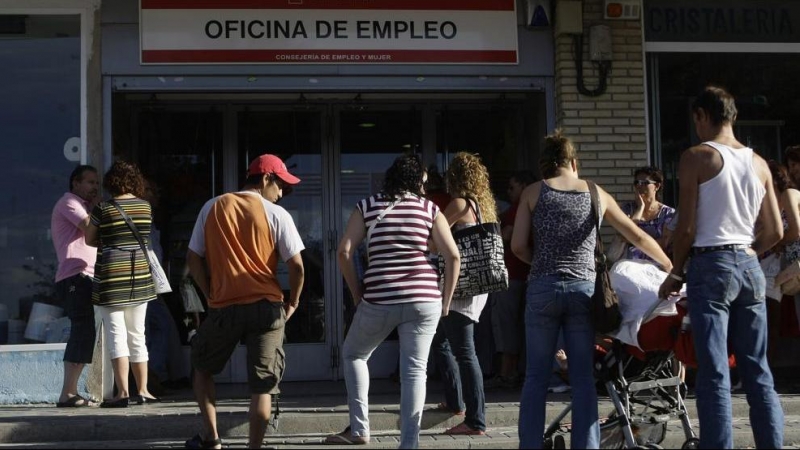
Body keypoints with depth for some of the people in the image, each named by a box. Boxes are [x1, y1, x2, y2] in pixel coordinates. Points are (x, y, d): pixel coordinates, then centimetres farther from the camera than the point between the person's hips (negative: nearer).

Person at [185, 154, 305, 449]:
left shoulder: (212, 208, 6)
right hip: (267, 307, -2)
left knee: (202, 367, 24)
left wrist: (210, 295, 12)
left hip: (224, 307, 2)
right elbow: (296, 266, -7)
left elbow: (193, 258, 6)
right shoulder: (276, 214, -2)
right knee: (262, 385, 4)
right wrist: (292, 303, 7)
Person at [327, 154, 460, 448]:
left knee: (353, 355, 21)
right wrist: (446, 301, 8)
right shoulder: (429, 209, 7)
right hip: (424, 299, 0)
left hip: (379, 300, 0)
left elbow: (344, 252, 0)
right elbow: (453, 256, 0)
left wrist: (357, 294, 9)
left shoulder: (367, 206, 8)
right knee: (414, 370, 5)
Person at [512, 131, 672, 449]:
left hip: (542, 288, -1)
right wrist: (670, 266, 25)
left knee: (537, 376, 5)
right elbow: (638, 237, 14)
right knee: (583, 378, 5)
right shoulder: (596, 194, 10)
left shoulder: (533, 192, 6)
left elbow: (518, 246, 1)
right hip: (583, 288, 1)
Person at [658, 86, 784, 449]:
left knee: (714, 375, -5)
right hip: (750, 267, 5)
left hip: (711, 267, -5)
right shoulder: (759, 163, 10)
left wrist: (675, 273, 5)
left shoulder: (696, 157, -5)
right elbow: (775, 232, 12)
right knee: (757, 371, 11)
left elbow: (686, 227, -8)